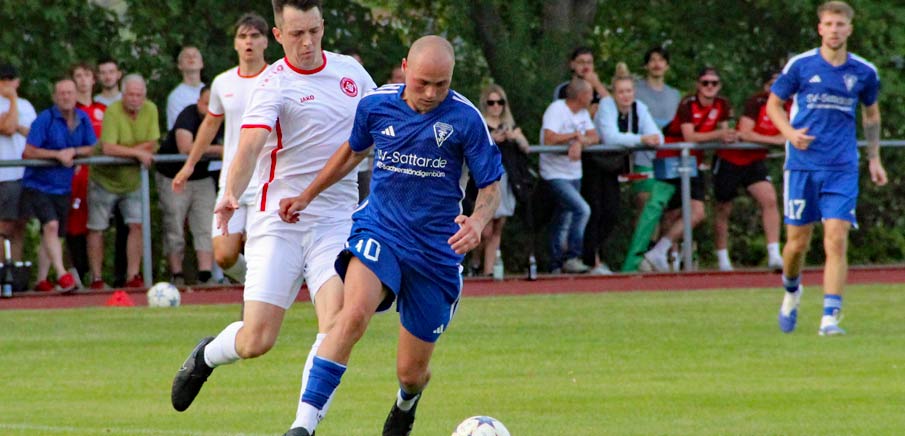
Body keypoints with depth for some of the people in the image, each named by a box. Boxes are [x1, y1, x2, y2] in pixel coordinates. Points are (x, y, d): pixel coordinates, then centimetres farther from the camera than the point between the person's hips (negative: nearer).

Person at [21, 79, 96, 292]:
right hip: (39, 185, -6)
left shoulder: (83, 120, 5)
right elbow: (29, 152, -15)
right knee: (51, 226, -22)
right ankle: (61, 274, -28)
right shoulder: (45, 120, -12)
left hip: (63, 187, 6)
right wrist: (58, 155, -18)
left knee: (51, 234, 11)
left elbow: (93, 148, 10)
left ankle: (42, 280, 20)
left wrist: (74, 151, -9)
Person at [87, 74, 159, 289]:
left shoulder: (150, 110, -4)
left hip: (132, 181, 4)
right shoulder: (112, 112, -20)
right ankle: (96, 278, 10)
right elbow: (107, 148, -29)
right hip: (104, 180, -4)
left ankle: (133, 276, -1)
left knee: (137, 225, -6)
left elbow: (152, 145, -8)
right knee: (96, 229, 2)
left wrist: (124, 151, -19)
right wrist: (137, 152, -25)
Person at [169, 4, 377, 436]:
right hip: (279, 222, -3)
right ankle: (207, 355, 29)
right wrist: (231, 194, -44)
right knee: (255, 340, -6)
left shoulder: (351, 71, 6)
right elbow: (250, 143, -27)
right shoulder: (274, 84, -10)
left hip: (336, 221, 3)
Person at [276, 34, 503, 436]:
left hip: (436, 249, 0)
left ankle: (407, 402, 47)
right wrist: (306, 196, 22)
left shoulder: (464, 119, -9)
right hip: (379, 229, 0)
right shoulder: (376, 105, -1)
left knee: (411, 372, 7)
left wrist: (477, 222, -23)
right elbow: (353, 151, 20)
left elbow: (491, 187, -2)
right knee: (353, 315, -32)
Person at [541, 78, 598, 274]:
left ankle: (556, 265, 19)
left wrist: (580, 142, -21)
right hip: (556, 175, -8)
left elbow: (594, 137, 1)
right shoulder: (556, 109, -15)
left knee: (562, 221, 12)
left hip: (574, 174, 8)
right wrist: (575, 135, -14)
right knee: (582, 210, -21)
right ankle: (572, 258, -15)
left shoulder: (583, 113, 10)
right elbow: (549, 139, -26)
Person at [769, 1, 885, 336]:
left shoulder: (863, 72, 4)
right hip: (803, 166, 0)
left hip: (842, 169, 0)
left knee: (836, 241, -12)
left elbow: (871, 113, 20)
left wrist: (874, 159, 17)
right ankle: (791, 290, 36)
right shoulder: (801, 65, -2)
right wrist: (790, 133, -10)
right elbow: (773, 104, 9)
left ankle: (830, 318, -12)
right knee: (797, 243, 4)